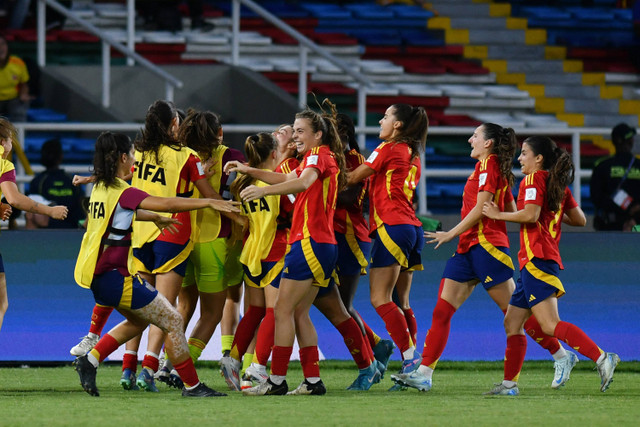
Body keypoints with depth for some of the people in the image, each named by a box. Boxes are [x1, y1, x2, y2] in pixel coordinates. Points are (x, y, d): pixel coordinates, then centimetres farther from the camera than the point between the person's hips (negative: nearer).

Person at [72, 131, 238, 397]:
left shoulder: (100, 189, 11)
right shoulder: (123, 192, -16)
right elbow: (166, 204, -26)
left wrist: (155, 217, 42)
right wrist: (207, 203, -22)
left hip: (99, 276, 10)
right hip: (117, 276, -10)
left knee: (138, 320, 27)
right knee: (173, 321, -2)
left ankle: (90, 360, 16)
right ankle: (192, 385, 2)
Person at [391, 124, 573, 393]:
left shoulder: (488, 164, -9)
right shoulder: (487, 166, 19)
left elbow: (481, 208, -16)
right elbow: (512, 211, 22)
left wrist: (452, 234, -12)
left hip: (485, 245, -10)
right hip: (469, 248, 10)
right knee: (441, 311, 0)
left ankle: (561, 356, 5)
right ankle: (424, 373, -4)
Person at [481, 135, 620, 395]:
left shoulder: (534, 179, -6)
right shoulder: (558, 185, 18)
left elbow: (530, 215, -20)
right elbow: (580, 220, 19)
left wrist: (499, 215, -8)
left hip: (537, 259, -10)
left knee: (550, 325, -18)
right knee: (512, 322, 13)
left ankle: (601, 358, -26)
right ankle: (509, 383, 13)